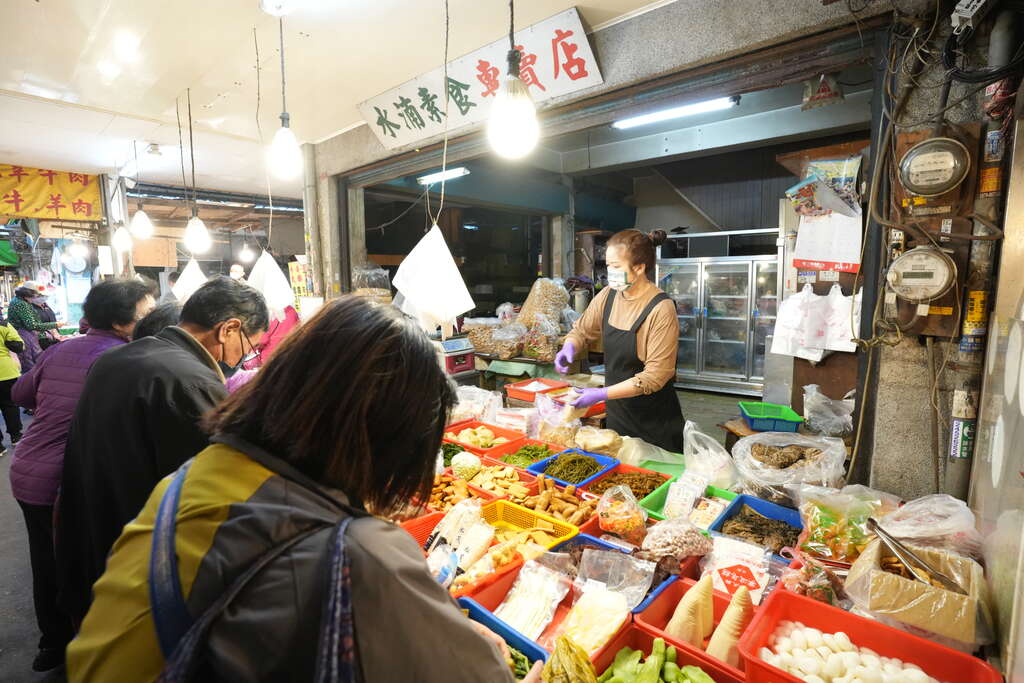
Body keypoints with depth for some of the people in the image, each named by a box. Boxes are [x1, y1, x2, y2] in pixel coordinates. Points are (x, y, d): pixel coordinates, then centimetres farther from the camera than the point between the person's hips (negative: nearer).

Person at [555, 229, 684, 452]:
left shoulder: (661, 309, -21)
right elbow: (582, 330, 11)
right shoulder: (608, 295, -4)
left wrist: (603, 394, -26)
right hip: (616, 413, 5)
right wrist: (569, 347, -12)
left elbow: (656, 375, -22)